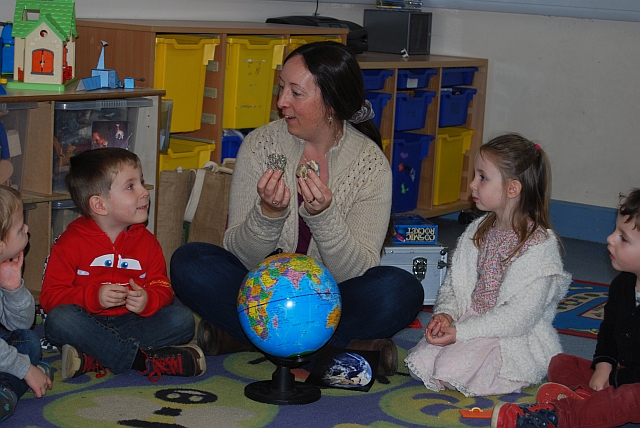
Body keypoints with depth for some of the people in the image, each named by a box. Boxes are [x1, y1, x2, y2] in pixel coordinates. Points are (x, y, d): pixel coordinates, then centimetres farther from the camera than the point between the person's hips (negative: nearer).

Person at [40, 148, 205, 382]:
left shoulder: (146, 241, 7)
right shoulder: (71, 242, -5)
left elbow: (162, 288, 4)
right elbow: (51, 296, -9)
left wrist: (148, 300, -21)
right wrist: (94, 297, -26)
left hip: (131, 323, 4)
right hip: (89, 324, -3)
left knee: (183, 319, -18)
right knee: (58, 320, -33)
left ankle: (94, 359, -31)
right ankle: (144, 359, -34)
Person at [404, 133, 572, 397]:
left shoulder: (541, 244, -16)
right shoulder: (478, 231, 8)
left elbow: (519, 316, -21)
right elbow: (453, 283, 12)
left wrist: (460, 332, -24)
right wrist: (445, 314, -11)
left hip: (516, 338, -6)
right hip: (471, 321, 7)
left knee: (452, 369, -26)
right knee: (420, 363, -13)